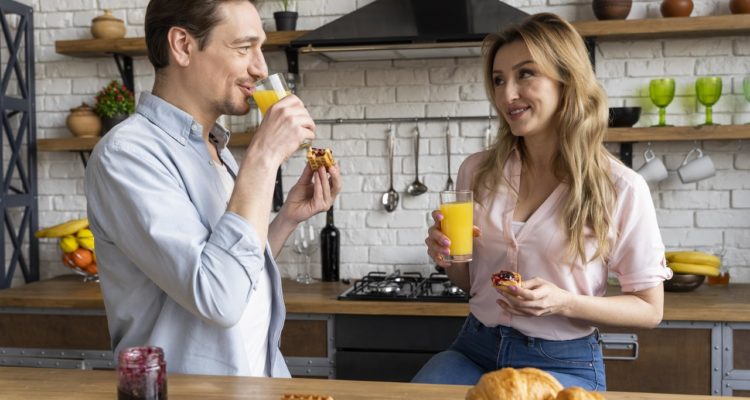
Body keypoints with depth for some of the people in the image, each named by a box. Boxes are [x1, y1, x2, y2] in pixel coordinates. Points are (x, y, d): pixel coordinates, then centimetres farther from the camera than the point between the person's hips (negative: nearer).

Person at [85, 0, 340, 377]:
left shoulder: (213, 148, 9)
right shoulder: (127, 152, -15)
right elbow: (218, 298, -25)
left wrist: (289, 216, 1)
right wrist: (263, 157, -20)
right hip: (188, 388, -6)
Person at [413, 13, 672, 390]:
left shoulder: (621, 189, -11)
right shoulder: (477, 171, 1)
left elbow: (649, 309, -4)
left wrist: (564, 303, -20)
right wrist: (448, 259, -9)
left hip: (564, 365, -3)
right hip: (474, 350, 3)